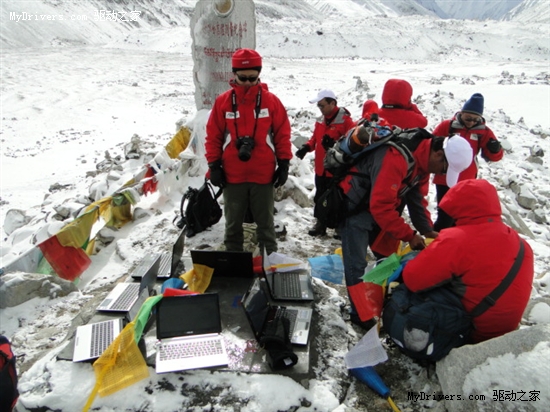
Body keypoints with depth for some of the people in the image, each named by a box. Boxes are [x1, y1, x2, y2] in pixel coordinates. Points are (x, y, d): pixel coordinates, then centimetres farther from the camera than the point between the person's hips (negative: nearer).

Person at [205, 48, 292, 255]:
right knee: (233, 222, 14)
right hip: (232, 175, 1)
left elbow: (283, 134, 2)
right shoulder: (222, 101, 0)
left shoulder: (271, 100, -1)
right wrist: (214, 165, 1)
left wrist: (284, 164, 1)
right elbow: (213, 136, 3)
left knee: (265, 222, 12)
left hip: (263, 175, -1)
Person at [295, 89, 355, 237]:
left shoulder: (345, 120, -12)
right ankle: (321, 223, 31)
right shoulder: (320, 120, 10)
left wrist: (335, 144, -29)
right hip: (321, 168, 7)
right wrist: (307, 147, 0)